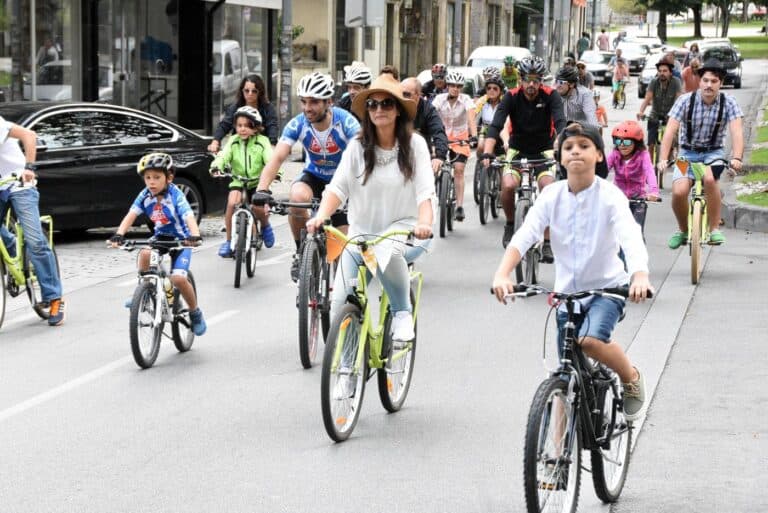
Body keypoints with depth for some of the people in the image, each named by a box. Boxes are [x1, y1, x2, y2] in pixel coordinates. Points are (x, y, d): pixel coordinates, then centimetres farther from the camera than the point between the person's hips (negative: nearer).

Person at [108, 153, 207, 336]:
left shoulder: (176, 196, -23)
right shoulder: (145, 195, -12)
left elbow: (189, 217, -36)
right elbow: (131, 215, -21)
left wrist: (195, 236, -56)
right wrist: (118, 235, -39)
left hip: (181, 239, -4)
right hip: (160, 236, 4)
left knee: (178, 278, -21)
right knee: (144, 254, -29)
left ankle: (195, 313, 4)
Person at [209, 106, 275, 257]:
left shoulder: (262, 142, -5)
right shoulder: (233, 141, 1)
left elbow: (270, 160, -18)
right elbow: (223, 156, -13)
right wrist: (216, 167, -35)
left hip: (258, 182, -2)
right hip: (238, 182, 2)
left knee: (258, 206, -25)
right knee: (232, 203, -26)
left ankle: (265, 226, 13)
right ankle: (229, 240, -10)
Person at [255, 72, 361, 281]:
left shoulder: (345, 122, -28)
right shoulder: (297, 124, -22)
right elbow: (277, 157, -31)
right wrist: (261, 190, -47)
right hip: (314, 176, 1)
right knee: (298, 197, -34)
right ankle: (301, 252, -12)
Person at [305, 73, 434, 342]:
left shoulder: (414, 144, -6)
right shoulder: (357, 147, -3)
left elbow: (425, 191, -14)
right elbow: (337, 188, -11)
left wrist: (424, 223, -34)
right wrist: (320, 216, -31)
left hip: (401, 226, -3)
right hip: (361, 231, 3)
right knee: (341, 303, -7)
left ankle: (403, 314, -16)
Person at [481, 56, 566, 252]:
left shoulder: (551, 96, -16)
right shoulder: (511, 97, -16)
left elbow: (560, 123, -28)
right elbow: (495, 125, -25)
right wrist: (487, 153, -40)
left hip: (544, 150, 0)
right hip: (518, 149, 1)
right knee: (508, 185, -24)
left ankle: (547, 242, -11)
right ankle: (510, 224, 6)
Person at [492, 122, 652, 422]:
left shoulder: (609, 195, -13)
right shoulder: (552, 196, -4)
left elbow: (630, 237, -29)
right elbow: (524, 236, -16)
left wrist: (640, 275, -49)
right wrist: (502, 274, -34)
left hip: (607, 287, -4)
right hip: (567, 290, 4)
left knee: (590, 340, -30)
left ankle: (632, 378, -1)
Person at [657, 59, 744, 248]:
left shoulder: (728, 103, -11)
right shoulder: (686, 101, -13)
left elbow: (736, 131, -22)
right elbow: (670, 130, -20)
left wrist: (737, 158, -40)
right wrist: (663, 159, -33)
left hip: (713, 152, -1)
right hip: (688, 153, 1)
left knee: (709, 178, -34)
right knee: (679, 192, -21)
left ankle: (714, 229, -20)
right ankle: (683, 231, 9)